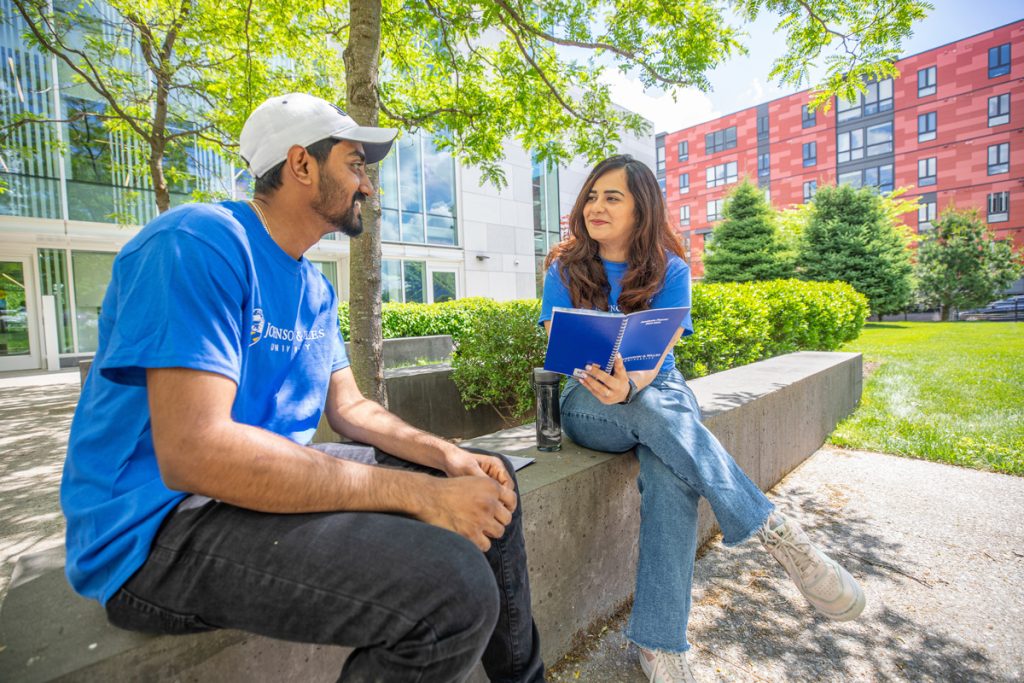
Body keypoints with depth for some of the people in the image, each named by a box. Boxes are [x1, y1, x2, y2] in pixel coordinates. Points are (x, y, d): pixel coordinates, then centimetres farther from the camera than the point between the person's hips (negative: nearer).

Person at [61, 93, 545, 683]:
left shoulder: (316, 287, 9)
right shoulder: (203, 242, -18)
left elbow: (349, 407, 10)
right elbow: (193, 451, -28)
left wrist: (447, 455, -6)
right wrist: (418, 492, -28)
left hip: (272, 477, 9)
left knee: (492, 480, 6)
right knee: (455, 587, -31)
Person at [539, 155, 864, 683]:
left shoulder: (669, 270, 0)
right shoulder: (565, 269, 3)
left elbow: (660, 352, -13)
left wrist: (631, 385, -37)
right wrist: (604, 381, -29)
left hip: (659, 388, 1)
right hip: (589, 402, 0)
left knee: (669, 474, -32)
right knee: (658, 416, -35)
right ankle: (775, 532, -25)